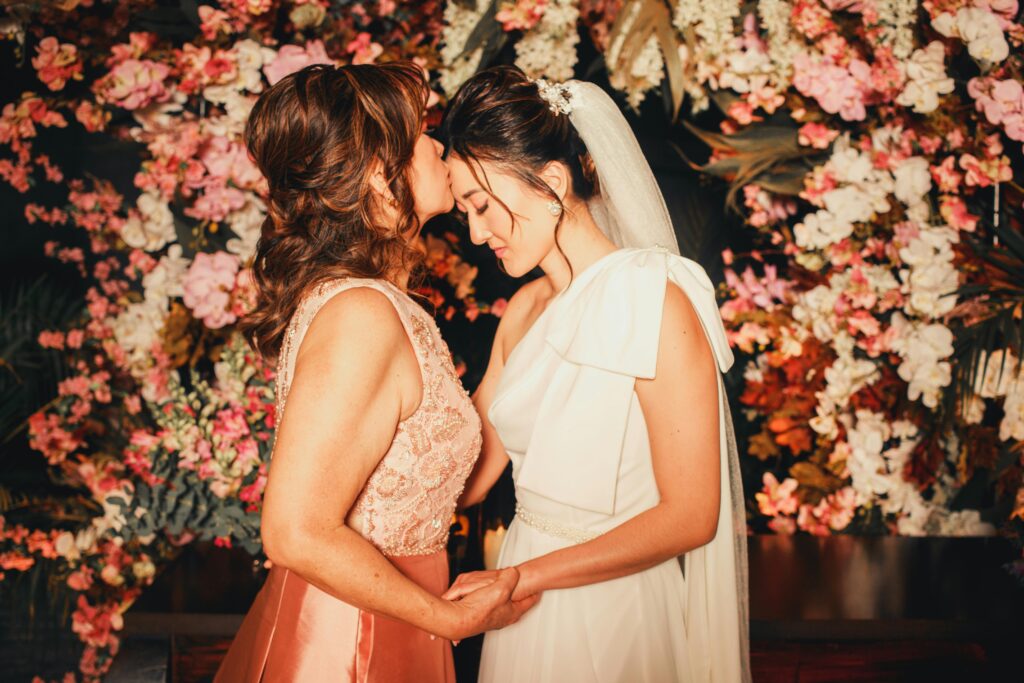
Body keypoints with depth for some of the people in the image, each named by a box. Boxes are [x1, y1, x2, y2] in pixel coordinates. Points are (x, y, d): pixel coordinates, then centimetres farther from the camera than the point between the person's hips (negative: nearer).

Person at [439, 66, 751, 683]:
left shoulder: (655, 302, -18)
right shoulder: (524, 311, 5)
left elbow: (689, 515, -19)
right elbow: (471, 474, 5)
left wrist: (524, 575, -19)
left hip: (612, 606, -6)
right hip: (528, 597, 6)